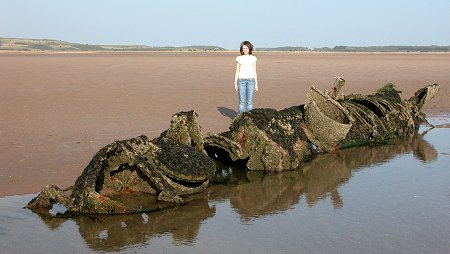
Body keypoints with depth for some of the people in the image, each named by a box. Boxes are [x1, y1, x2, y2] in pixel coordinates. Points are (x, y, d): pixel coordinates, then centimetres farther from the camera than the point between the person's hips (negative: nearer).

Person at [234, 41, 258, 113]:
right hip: (241, 80, 0)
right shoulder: (239, 58, 6)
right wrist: (235, 83, 3)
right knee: (242, 101, -2)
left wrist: (256, 83, 5)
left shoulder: (253, 58, 7)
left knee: (250, 102, -1)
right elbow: (237, 71, 8)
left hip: (251, 80, 0)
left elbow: (254, 71, 9)